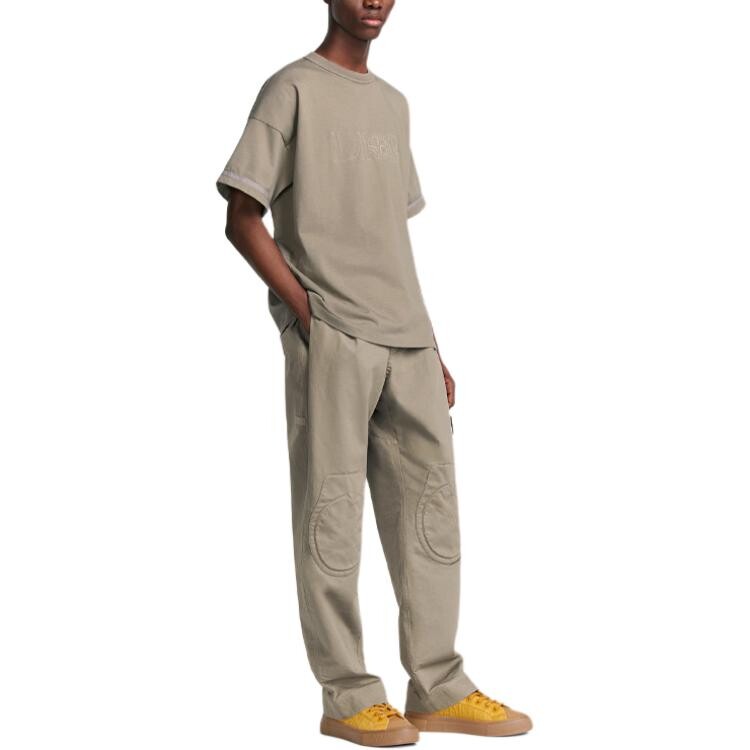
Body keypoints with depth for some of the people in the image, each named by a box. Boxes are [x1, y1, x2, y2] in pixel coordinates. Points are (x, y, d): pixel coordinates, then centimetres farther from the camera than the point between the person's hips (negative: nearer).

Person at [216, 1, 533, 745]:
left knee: (430, 509, 6)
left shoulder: (393, 104, 20)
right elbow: (243, 219, -4)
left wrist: (431, 348, 15)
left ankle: (439, 689, 13)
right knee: (332, 512, -2)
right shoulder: (292, 89, 0)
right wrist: (306, 310, -13)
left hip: (408, 341, 7)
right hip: (329, 342, -7)